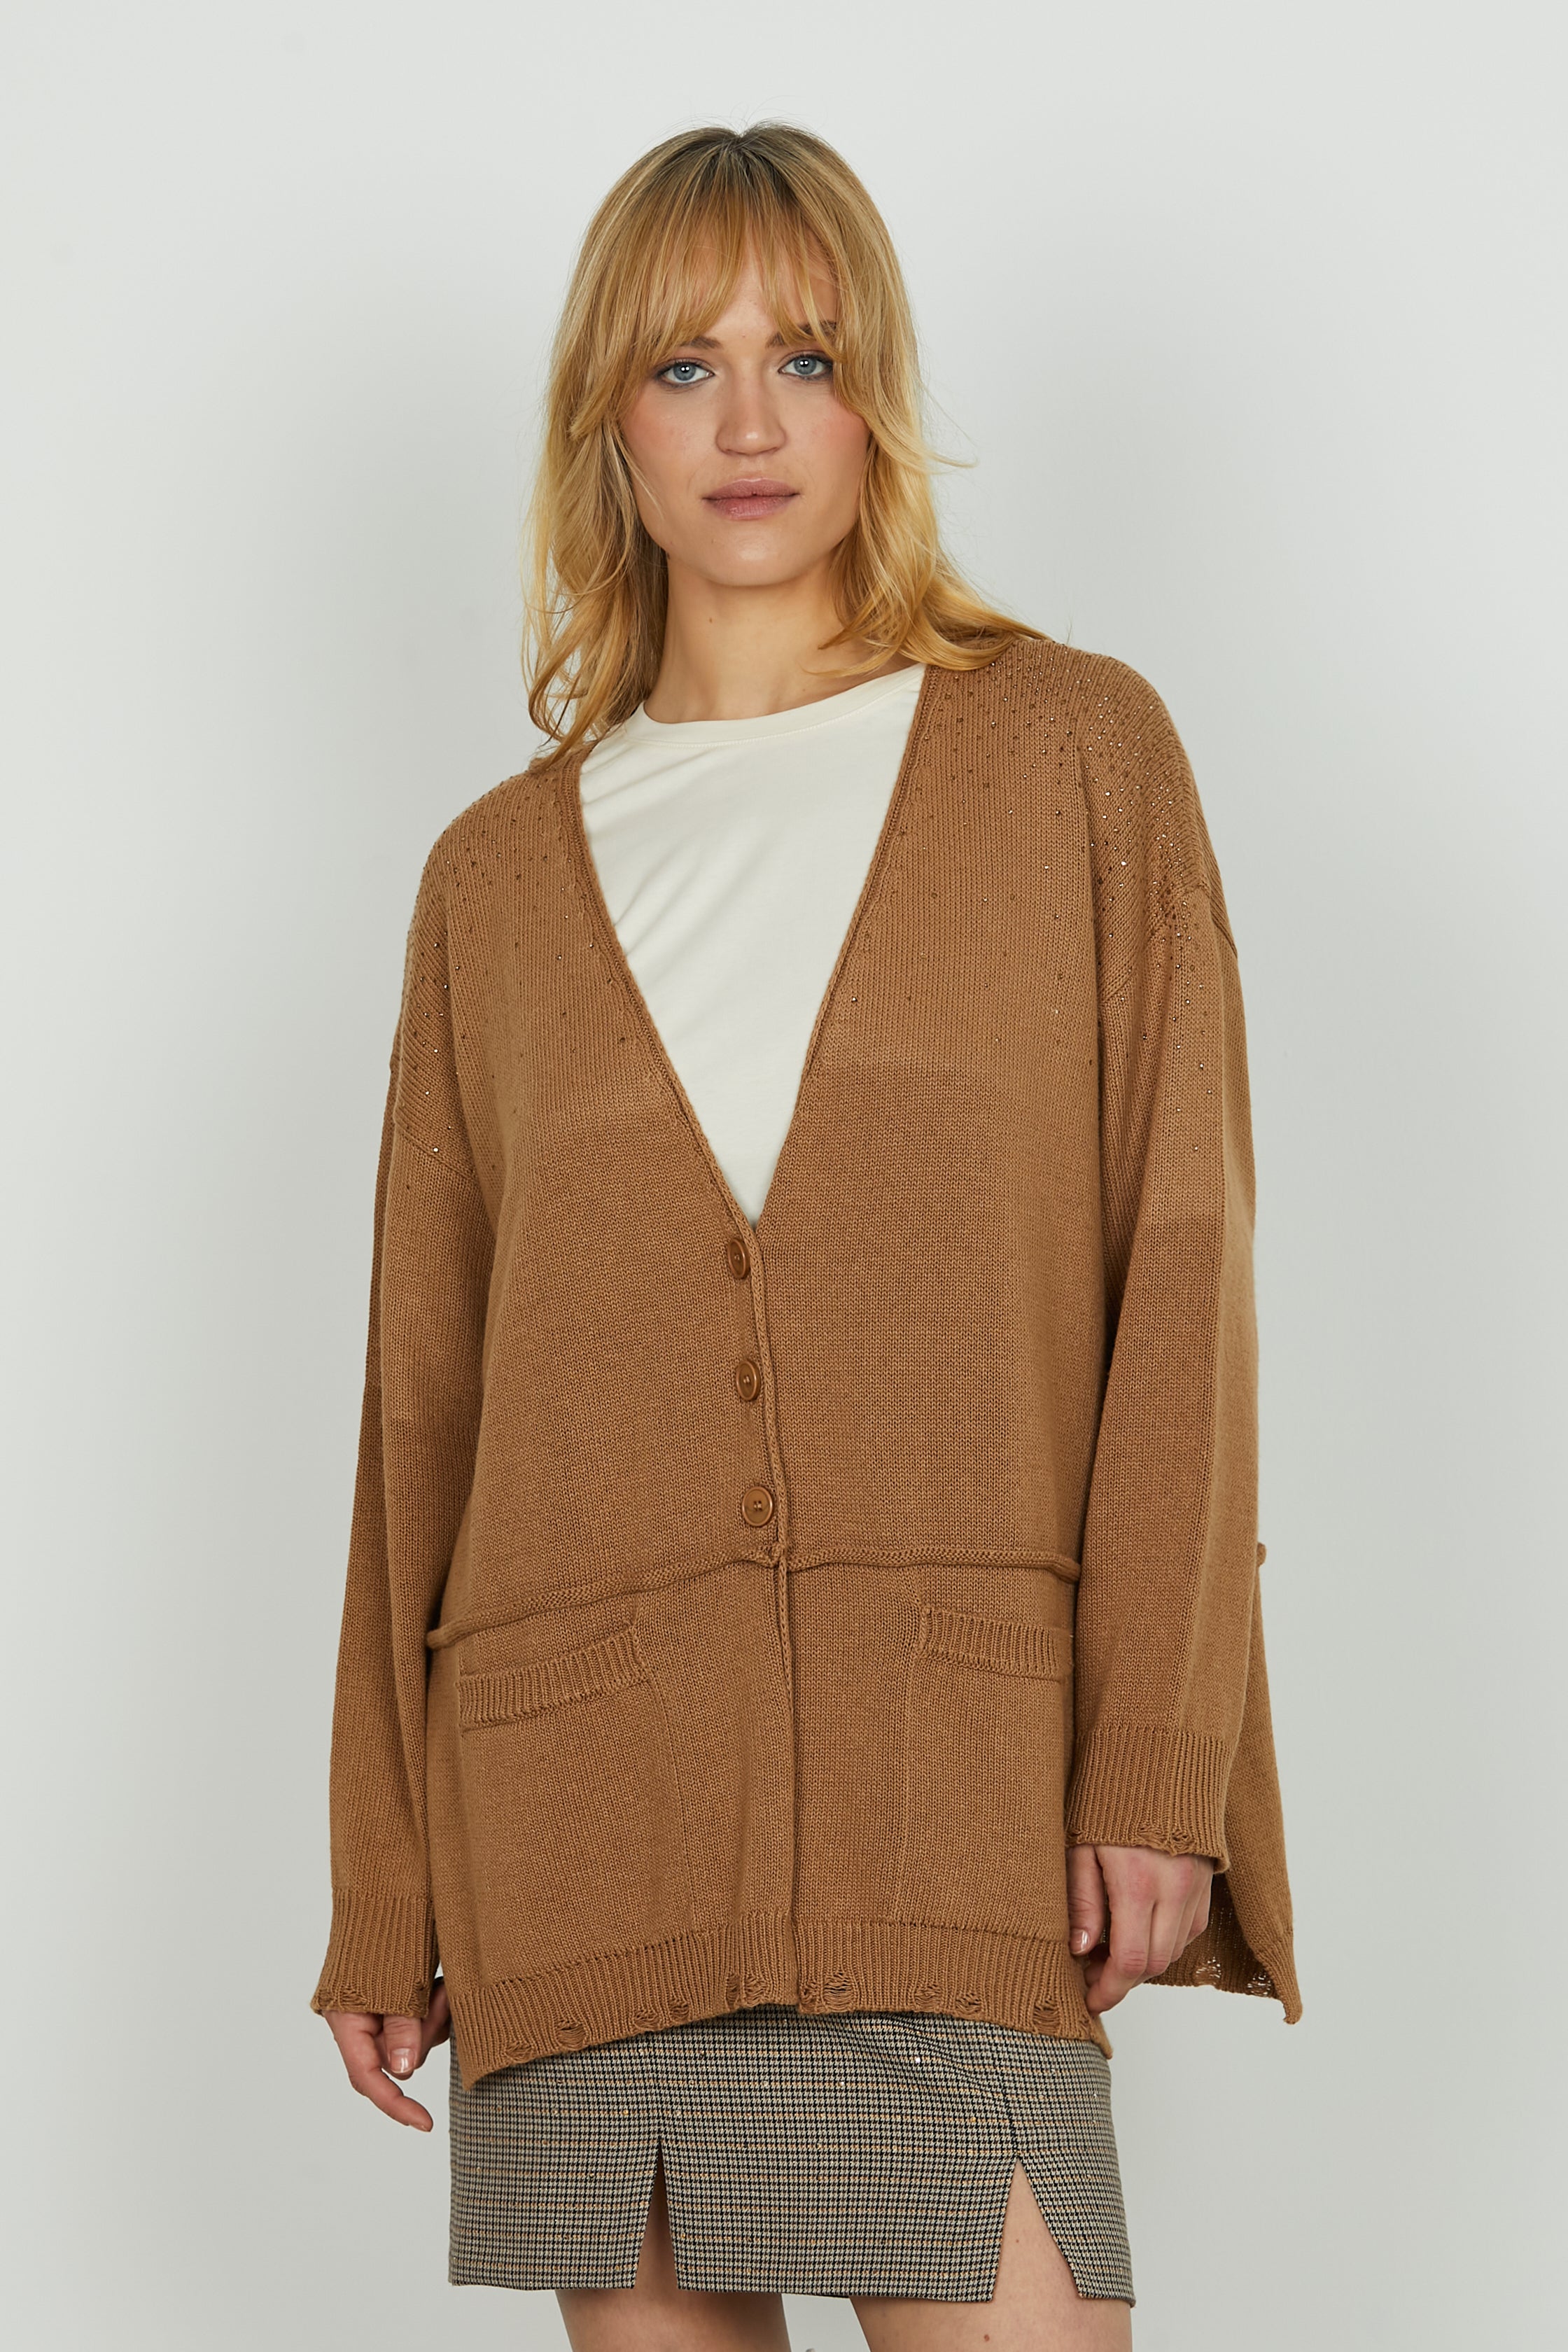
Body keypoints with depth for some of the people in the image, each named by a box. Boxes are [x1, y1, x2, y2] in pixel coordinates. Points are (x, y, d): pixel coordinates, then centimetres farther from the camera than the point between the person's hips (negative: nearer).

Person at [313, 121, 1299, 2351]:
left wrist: (1160, 1761, -7)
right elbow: (425, 1403, 14)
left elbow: (1182, 1266, 3)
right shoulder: (498, 876, 15)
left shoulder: (1078, 752, 9)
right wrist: (383, 1900, 10)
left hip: (950, 1781, -2)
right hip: (582, 1810, 2)